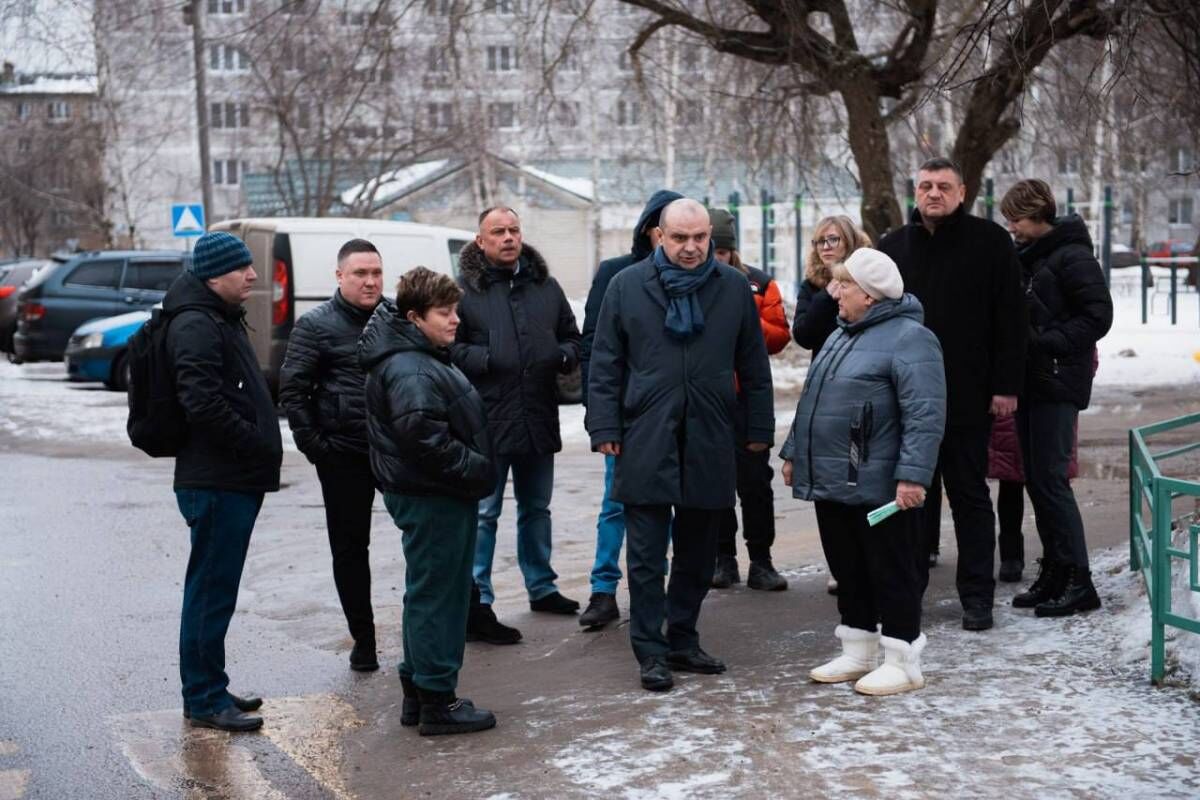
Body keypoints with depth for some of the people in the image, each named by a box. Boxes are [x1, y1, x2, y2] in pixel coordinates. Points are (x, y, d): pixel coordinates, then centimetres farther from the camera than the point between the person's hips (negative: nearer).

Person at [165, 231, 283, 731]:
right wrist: (259, 445, -16)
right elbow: (203, 403, -24)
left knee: (215, 590, 16)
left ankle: (209, 690, 25)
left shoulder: (222, 319, 20)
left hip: (234, 482, 10)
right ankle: (204, 700, 3)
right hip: (217, 483, -10)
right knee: (211, 591, -4)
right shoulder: (196, 325, -14)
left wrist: (262, 449, 15)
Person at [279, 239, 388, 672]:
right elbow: (292, 390, -4)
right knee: (350, 547, 6)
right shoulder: (315, 325, -3)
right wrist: (315, 444, -10)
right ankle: (363, 639, 16)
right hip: (345, 454, -3)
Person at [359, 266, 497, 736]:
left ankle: (417, 692, 27)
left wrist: (474, 471, 14)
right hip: (432, 499, -11)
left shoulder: (426, 359, 16)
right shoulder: (411, 371, -19)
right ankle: (438, 703, 4)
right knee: (437, 596, -4)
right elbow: (424, 437, -30)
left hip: (438, 495, 11)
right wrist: (475, 469, -21)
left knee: (428, 594, 17)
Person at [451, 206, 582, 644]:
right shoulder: (465, 290, -5)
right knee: (483, 514, -3)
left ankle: (541, 587, 35)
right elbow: (446, 347, -8)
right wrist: (486, 359, -20)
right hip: (486, 422, -5)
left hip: (538, 419, 6)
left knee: (536, 508, 20)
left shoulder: (546, 287, 11)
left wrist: (564, 356, -2)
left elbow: (573, 338, 19)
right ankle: (476, 605, 1)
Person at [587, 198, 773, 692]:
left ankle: (683, 640, 24)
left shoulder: (733, 288, 8)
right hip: (645, 443, -2)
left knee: (698, 554, 11)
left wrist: (759, 429, 9)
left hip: (708, 443, 2)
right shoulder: (627, 286, 3)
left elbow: (754, 367, 12)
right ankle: (651, 652, 7)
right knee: (646, 557, 0)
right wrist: (605, 428, -2)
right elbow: (605, 364, 4)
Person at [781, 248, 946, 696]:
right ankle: (857, 654, 27)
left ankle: (902, 662, 10)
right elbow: (813, 401, 24)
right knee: (848, 571, 15)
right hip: (831, 482, 9)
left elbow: (925, 415, -20)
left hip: (878, 488, -9)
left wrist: (912, 475, -25)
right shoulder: (842, 335, 16)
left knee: (891, 574, 1)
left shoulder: (908, 338, -13)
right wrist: (795, 452, 24)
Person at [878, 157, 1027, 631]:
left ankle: (977, 596, 12)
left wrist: (1006, 386, -8)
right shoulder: (893, 247, 10)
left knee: (970, 494, 5)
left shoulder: (990, 242, -1)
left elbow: (1009, 320, -3)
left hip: (966, 396, -3)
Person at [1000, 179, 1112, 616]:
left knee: (1050, 480, -10)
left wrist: (1048, 343, -18)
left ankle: (1077, 581, -5)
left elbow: (1098, 316, -15)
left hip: (1058, 384, -8)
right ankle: (1054, 573, 16)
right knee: (1036, 480, 9)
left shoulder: (1072, 256, -9)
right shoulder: (1024, 257, 15)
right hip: (1029, 382, 8)